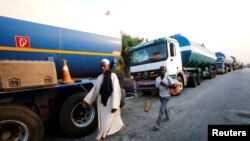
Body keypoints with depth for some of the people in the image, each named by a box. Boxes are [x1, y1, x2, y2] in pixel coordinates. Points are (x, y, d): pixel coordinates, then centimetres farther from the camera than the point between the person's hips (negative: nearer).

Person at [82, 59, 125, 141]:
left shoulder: (113, 76, -14)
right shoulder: (100, 77, 5)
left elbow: (115, 91, -17)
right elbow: (94, 89, 5)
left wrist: (114, 105, -20)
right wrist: (87, 101, -1)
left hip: (110, 102, -7)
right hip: (101, 102, 7)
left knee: (107, 120, 3)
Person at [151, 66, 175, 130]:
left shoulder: (168, 78, -16)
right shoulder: (157, 79, -4)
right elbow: (157, 89, 1)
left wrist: (165, 85, -29)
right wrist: (151, 96, -6)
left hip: (166, 96, -5)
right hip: (160, 96, 5)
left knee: (161, 109, -9)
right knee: (164, 107, 24)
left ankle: (158, 124, -2)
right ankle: (167, 117, 47)